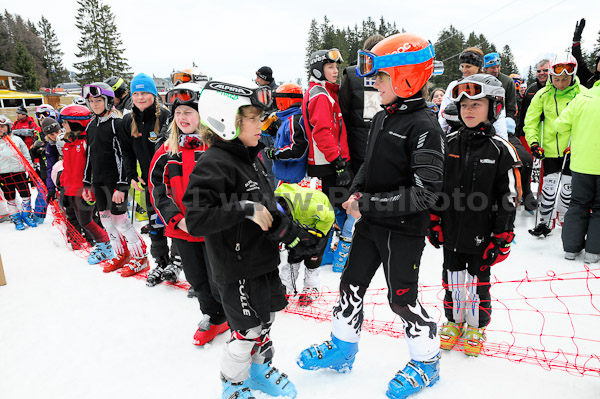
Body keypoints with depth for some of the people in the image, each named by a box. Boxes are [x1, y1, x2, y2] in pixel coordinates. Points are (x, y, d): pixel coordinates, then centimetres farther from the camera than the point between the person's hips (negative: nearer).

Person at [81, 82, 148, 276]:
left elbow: (123, 157, -16)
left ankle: (139, 256, 9)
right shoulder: (91, 126, 13)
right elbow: (90, 156, 19)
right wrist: (87, 183, 18)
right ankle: (121, 255, 26)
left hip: (115, 181, -8)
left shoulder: (116, 124, -11)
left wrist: (121, 186, -20)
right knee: (106, 218, 11)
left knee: (119, 219, -6)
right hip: (98, 181, 8)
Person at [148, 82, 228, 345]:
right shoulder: (167, 151, 5)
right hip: (182, 230, 5)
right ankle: (214, 319, 41)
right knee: (197, 281, 17)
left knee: (219, 283, 2)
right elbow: (157, 189, 5)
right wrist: (176, 218, -7)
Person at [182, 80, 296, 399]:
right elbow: (195, 219, -31)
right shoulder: (213, 165, -23)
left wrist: (279, 219, 10)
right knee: (247, 331, 6)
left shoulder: (251, 157, 6)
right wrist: (246, 209, -32)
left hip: (263, 259, 9)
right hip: (236, 268, -8)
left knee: (266, 317, 23)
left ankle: (260, 368, 48)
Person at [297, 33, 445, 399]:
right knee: (351, 284, 15)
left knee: (402, 298, 6)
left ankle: (427, 361, 32)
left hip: (404, 230, -7)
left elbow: (425, 193, -25)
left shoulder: (425, 127, -18)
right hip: (370, 223, 8)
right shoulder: (381, 118, 7)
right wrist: (356, 194, 0)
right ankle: (342, 348, 37)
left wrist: (369, 204, -23)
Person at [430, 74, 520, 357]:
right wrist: (433, 222, 5)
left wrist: (501, 239, -10)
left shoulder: (501, 151, -10)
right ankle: (453, 320, 37)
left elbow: (509, 199, -9)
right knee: (452, 278, 16)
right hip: (451, 232, 3)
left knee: (478, 281, 13)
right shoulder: (449, 144, 0)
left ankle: (476, 327, 34)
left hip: (482, 235, -3)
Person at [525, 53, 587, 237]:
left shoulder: (583, 94, -4)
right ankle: (545, 221, 11)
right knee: (549, 186, -3)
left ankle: (563, 215, 33)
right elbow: (531, 121, 3)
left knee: (569, 187, 10)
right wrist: (533, 141, -9)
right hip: (550, 149, 0)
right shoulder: (543, 94, -2)